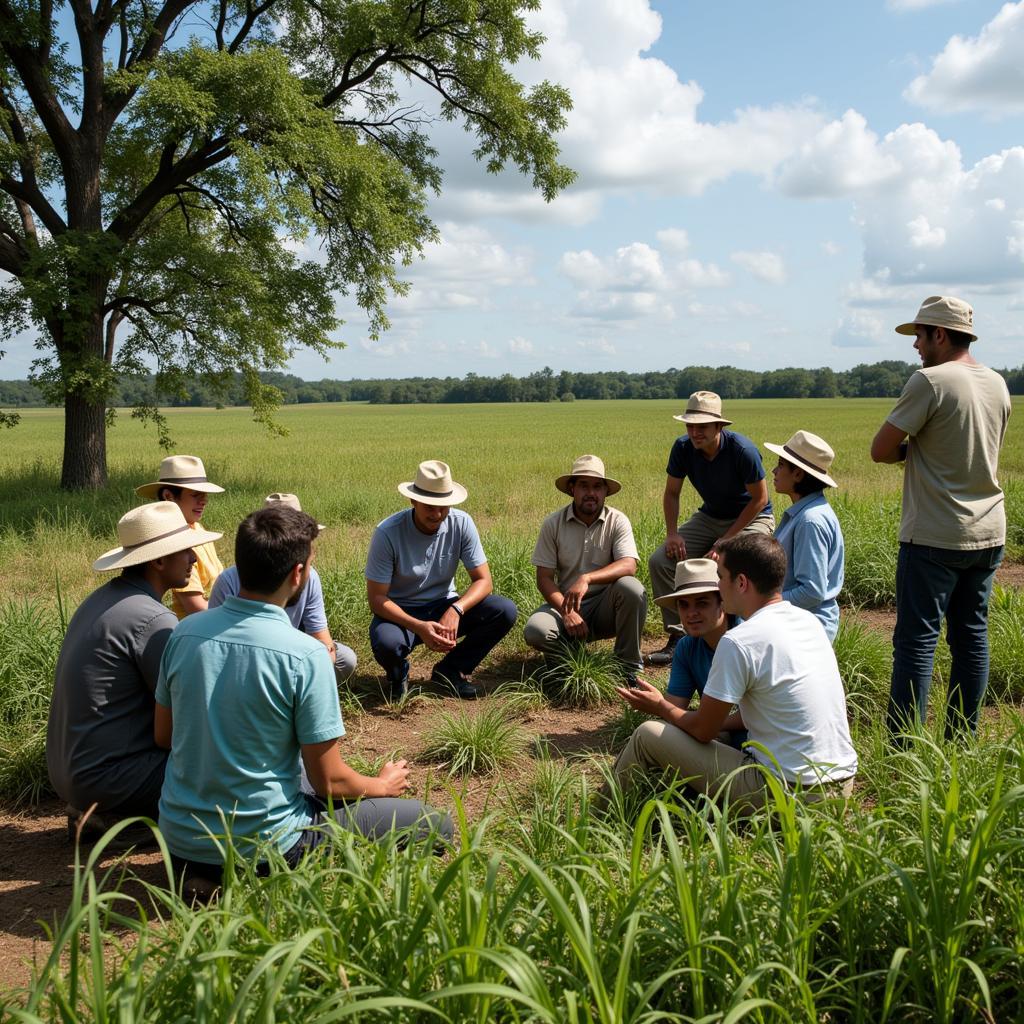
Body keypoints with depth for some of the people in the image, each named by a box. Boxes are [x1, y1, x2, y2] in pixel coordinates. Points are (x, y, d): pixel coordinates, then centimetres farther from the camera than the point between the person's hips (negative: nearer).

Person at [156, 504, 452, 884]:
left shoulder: (184, 632, -5)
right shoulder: (305, 655, -22)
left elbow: (163, 735, 8)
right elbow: (329, 782, -14)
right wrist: (383, 784, 7)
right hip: (262, 847, -7)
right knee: (435, 826, -2)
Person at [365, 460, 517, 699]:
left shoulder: (461, 523, -13)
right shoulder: (387, 533, -21)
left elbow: (483, 581, -11)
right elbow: (376, 598, -19)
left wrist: (456, 609, -32)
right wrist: (418, 626, -34)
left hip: (444, 607, 3)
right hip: (400, 613, -3)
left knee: (505, 610, -20)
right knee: (386, 642, -38)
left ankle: (449, 670, 1)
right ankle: (398, 673, 2)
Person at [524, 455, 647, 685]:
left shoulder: (617, 521, -5)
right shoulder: (553, 524, -3)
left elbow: (628, 566, -22)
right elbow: (544, 579, -5)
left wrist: (586, 578, -37)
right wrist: (567, 612, -21)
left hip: (605, 607, 0)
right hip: (564, 604, 0)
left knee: (632, 588, -32)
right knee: (535, 631, -30)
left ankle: (628, 667, -13)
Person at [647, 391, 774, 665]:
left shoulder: (742, 450, -26)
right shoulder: (683, 448, -12)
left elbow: (759, 499, -18)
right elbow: (671, 493, 1)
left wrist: (725, 541, -21)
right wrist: (672, 533, -15)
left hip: (751, 519, -5)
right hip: (709, 517, 5)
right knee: (660, 561, -12)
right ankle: (677, 637, -4)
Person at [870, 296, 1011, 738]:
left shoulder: (930, 381, -14)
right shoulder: (998, 384, 10)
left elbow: (880, 450, -14)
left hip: (934, 537, -7)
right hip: (988, 534, 8)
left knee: (916, 640, -3)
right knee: (972, 636, 13)